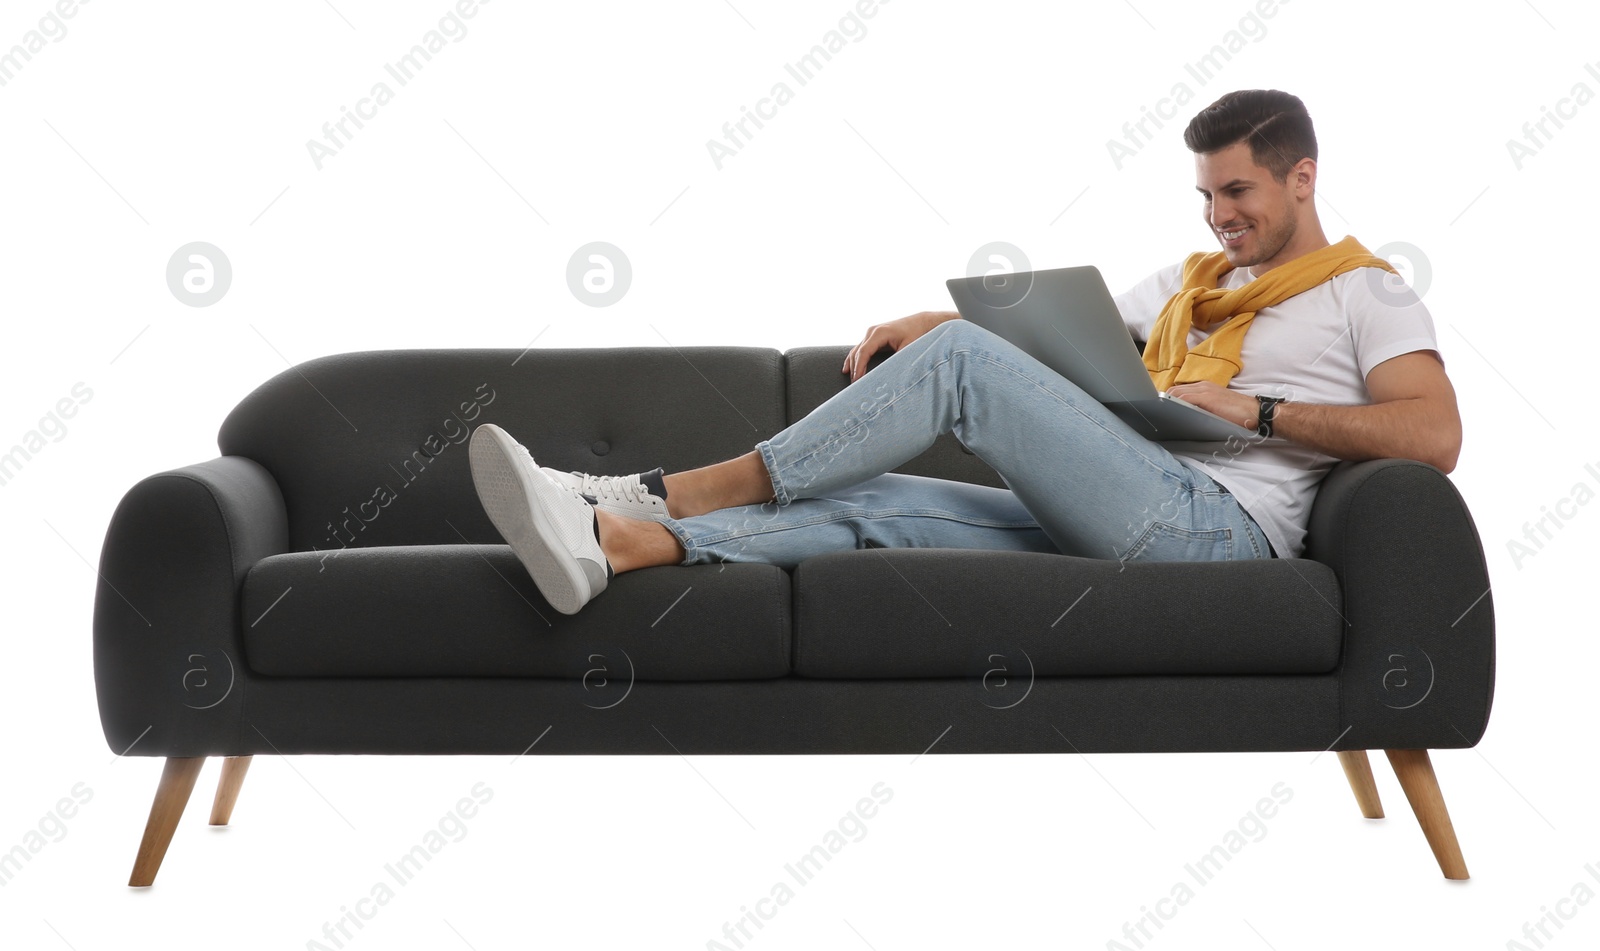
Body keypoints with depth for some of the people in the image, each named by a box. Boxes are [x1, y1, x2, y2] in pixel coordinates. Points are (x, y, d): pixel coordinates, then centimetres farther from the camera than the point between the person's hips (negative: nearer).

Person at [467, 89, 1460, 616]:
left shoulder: (1368, 292, 9)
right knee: (871, 507, -14)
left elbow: (1435, 435, -7)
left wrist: (1259, 410, -10)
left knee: (959, 358, -20)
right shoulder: (1192, 279, 31)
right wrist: (926, 324, 11)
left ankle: (668, 494, -20)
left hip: (1217, 525, -7)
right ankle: (609, 542, -31)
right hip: (1122, 527, 7)